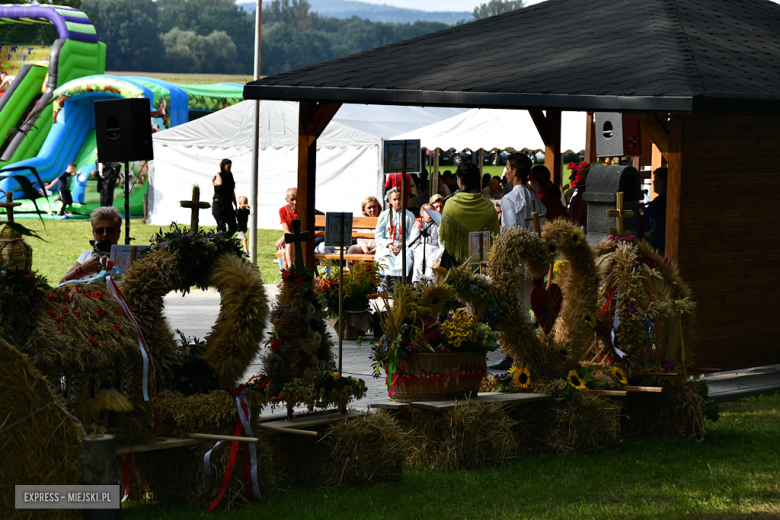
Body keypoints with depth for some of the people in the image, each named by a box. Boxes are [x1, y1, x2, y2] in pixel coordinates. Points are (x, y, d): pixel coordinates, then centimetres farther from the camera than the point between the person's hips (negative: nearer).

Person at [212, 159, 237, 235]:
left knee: (233, 228, -3)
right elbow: (220, 183, -30)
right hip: (218, 204, -5)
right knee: (221, 228, -10)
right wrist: (218, 173, -11)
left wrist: (236, 206, 15)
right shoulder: (216, 178, -4)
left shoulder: (230, 178, 13)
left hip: (228, 205, 5)